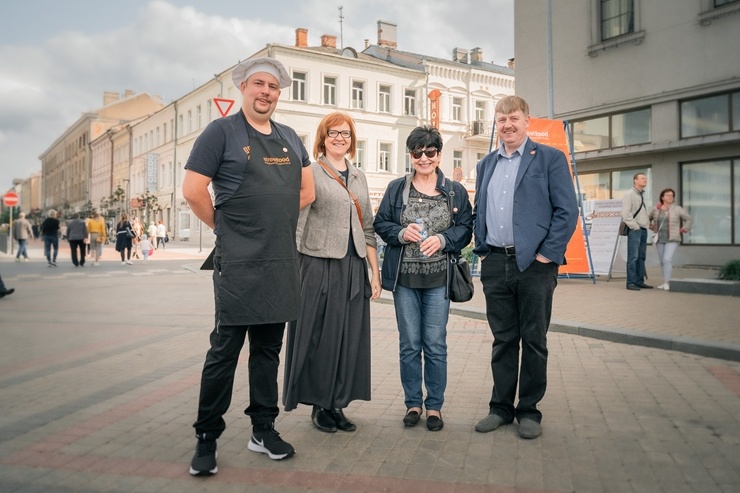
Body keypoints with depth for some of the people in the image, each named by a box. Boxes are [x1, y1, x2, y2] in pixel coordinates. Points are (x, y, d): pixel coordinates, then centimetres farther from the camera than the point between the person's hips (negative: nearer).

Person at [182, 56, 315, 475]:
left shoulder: (290, 138, 15)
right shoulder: (222, 131, -2)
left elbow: (307, 190, 20)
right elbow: (193, 190, -7)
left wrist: (277, 221, 11)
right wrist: (225, 227, 2)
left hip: (282, 263, 6)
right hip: (240, 263, -5)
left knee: (269, 349, 12)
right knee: (225, 349, -1)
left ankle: (264, 430, 24)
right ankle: (207, 438, 13)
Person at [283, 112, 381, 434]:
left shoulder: (359, 177, 16)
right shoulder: (310, 172, -1)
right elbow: (296, 224, -7)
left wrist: (375, 272, 13)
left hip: (354, 267, 6)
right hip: (320, 265, -5)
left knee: (349, 338, 8)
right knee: (319, 337, 2)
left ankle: (337, 404, 21)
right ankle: (319, 405, 18)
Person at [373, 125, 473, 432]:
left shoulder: (455, 191, 6)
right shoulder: (396, 188, 7)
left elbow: (465, 228, 4)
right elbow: (380, 223, 7)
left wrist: (442, 239, -14)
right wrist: (401, 233, -12)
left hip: (438, 278, 0)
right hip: (404, 278, 1)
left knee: (436, 344, 3)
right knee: (409, 344, 7)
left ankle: (434, 405, 18)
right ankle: (412, 403, 21)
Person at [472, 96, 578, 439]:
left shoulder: (550, 158, 0)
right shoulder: (486, 164, 15)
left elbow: (567, 211, -6)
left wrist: (548, 255, -12)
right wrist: (482, 249, 7)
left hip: (534, 263, -4)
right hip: (495, 265, 4)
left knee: (534, 341, 6)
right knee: (503, 339, 11)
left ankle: (529, 410, 19)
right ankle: (501, 407, 22)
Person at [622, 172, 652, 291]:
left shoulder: (642, 195, 19)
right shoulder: (629, 194, -6)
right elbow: (626, 214, -14)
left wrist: (648, 222, 11)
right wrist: (635, 226, -15)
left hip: (643, 230, 9)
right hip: (634, 230, -9)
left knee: (642, 257, 10)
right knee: (633, 257, -9)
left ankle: (640, 281, 16)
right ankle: (631, 283, -7)